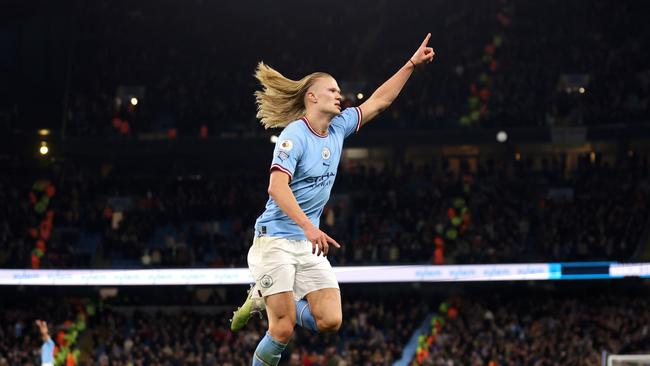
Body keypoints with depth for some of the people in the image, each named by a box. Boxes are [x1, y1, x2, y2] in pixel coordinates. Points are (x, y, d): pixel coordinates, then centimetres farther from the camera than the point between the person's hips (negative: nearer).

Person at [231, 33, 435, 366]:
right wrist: (309, 227, -36)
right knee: (283, 330, -12)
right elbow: (277, 187, -26)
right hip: (276, 240, -7)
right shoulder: (294, 135, -14)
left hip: (309, 245, 7)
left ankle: (266, 300, 17)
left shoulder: (338, 128, 8)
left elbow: (378, 102, 19)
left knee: (330, 321, -5)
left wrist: (412, 64, 15)